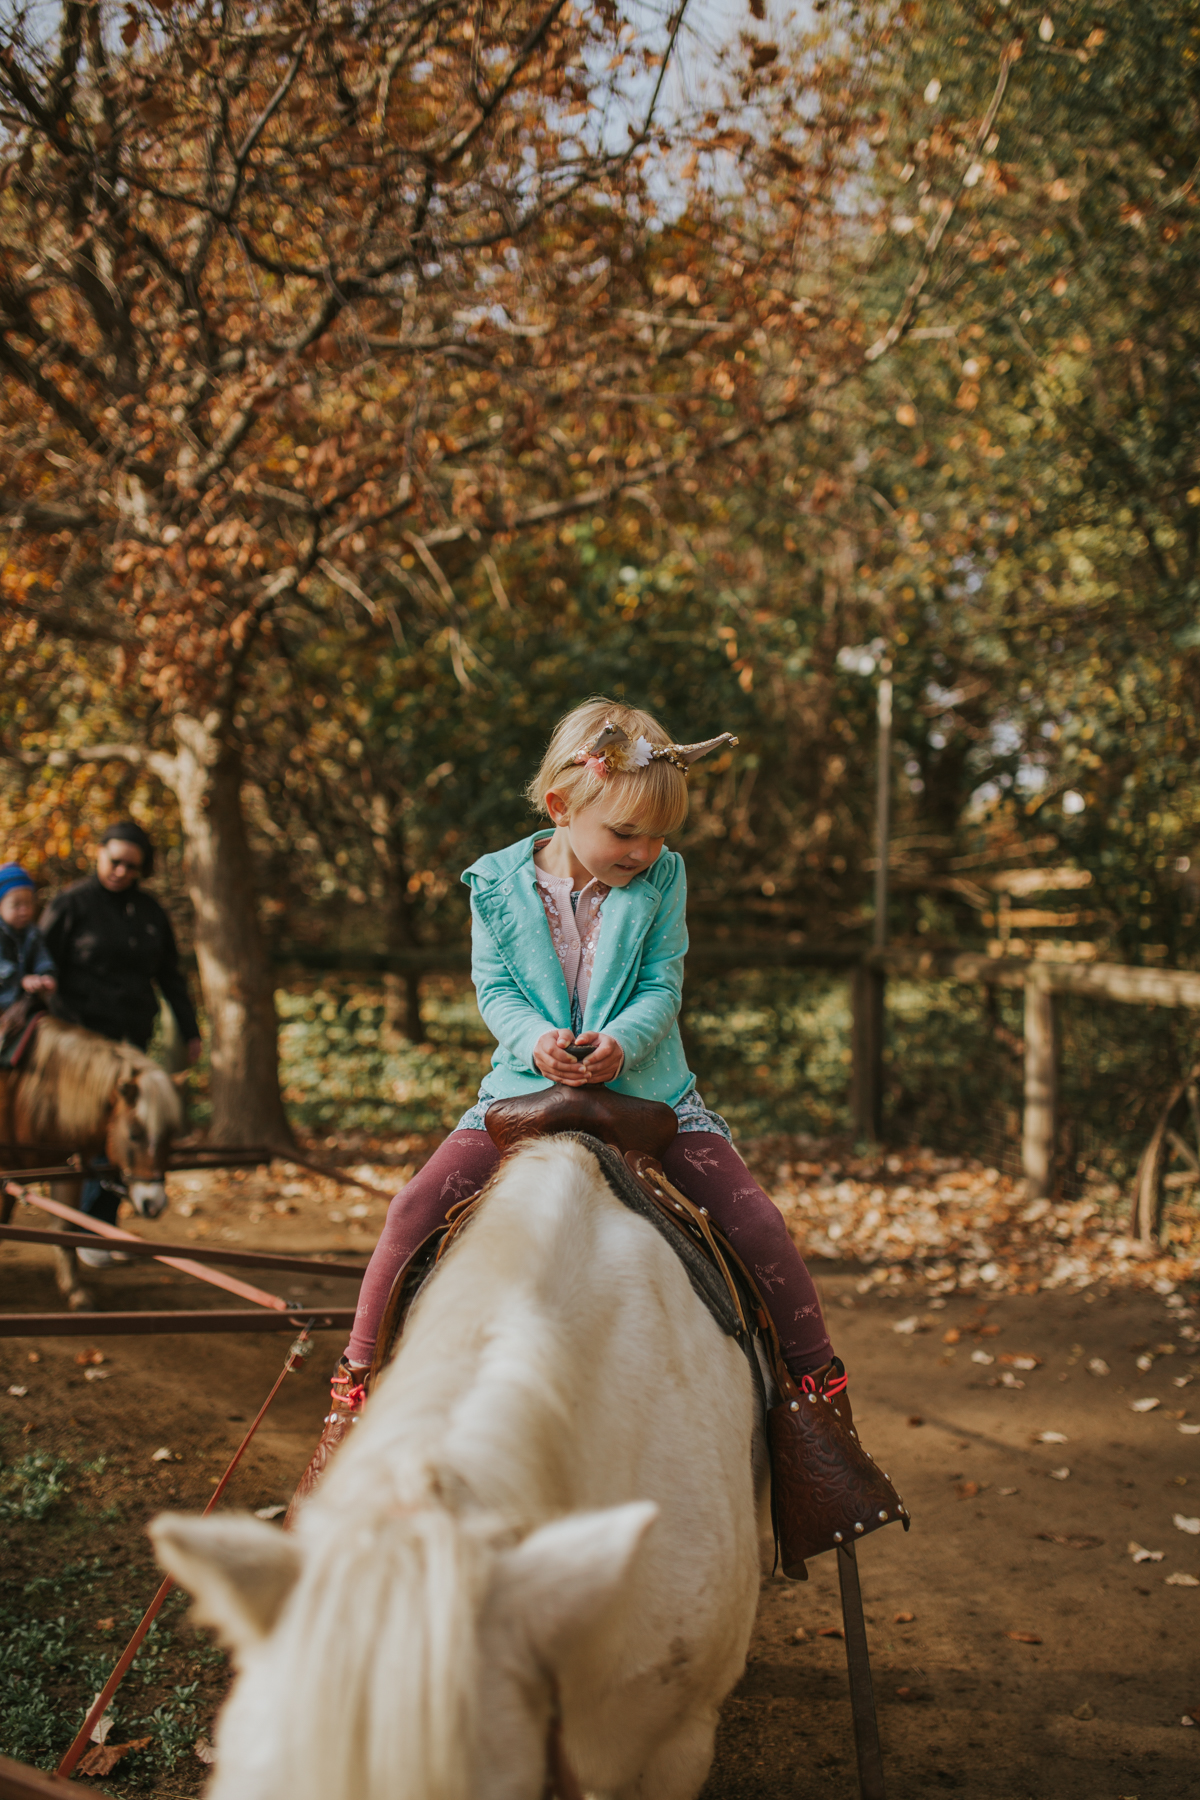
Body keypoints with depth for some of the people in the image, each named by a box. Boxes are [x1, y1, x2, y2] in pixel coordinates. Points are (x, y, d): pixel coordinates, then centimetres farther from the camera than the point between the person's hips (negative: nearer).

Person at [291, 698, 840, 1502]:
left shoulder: (662, 877, -1)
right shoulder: (499, 884, -3)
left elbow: (663, 986, -5)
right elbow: (495, 989, -3)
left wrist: (621, 1041, -26)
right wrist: (534, 1040, -25)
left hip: (647, 1089, 0)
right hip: (526, 1087, 0)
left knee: (753, 1216, -15)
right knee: (417, 1204, -17)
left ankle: (818, 1380, 4)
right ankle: (356, 1383, -2)